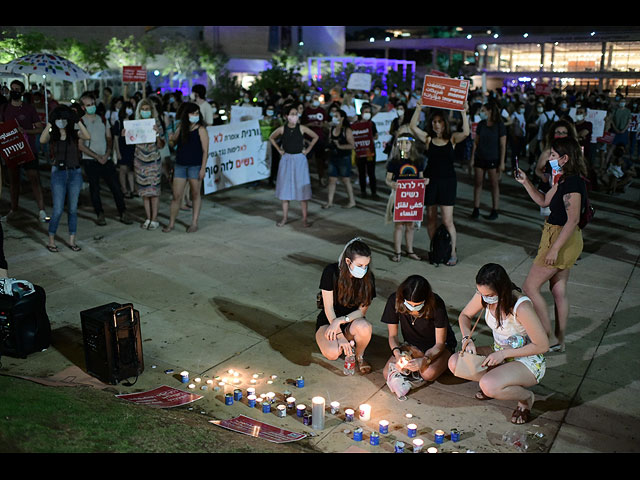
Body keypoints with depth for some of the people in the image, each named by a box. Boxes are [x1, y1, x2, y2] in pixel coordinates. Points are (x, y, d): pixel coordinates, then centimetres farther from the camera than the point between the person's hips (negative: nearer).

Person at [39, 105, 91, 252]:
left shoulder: (75, 133, 2)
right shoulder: (52, 135, 1)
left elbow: (88, 137, -19)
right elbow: (42, 140, -22)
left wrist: (77, 121, -20)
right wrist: (49, 123, -21)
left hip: (75, 173, 1)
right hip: (58, 173, -1)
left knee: (73, 209, 7)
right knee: (58, 210, -3)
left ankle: (72, 240, 17)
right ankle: (51, 241, 11)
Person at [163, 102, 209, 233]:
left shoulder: (200, 129, -4)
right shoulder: (181, 127, 8)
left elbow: (205, 150, -8)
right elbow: (174, 143, 17)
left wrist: (203, 168, -14)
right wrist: (171, 140, -7)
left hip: (195, 166, -4)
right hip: (180, 165, 4)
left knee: (195, 195, 6)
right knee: (176, 195, 4)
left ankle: (194, 223, 15)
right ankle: (171, 223, 14)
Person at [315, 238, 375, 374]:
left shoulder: (368, 277, -12)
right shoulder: (331, 272, -19)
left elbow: (362, 311, -10)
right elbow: (328, 308, -16)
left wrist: (340, 320, -26)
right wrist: (339, 335, -22)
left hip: (352, 321, 2)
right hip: (328, 321, -1)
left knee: (365, 327, -36)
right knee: (332, 353, -32)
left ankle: (359, 356, -2)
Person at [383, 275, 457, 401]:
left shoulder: (436, 304, -29)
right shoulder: (394, 301, -22)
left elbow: (440, 343, -21)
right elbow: (392, 335, -10)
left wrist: (425, 360, -38)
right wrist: (397, 353, -30)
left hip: (435, 346, -3)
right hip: (412, 345, 3)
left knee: (428, 374, -33)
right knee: (388, 373, -20)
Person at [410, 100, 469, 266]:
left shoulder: (452, 139, 2)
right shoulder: (428, 139, 3)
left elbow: (465, 132, -17)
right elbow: (413, 126, -10)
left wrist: (464, 113, -21)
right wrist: (419, 108, -14)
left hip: (447, 181, -2)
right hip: (430, 181, 2)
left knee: (447, 220, -3)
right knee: (431, 218, 8)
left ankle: (453, 252, 11)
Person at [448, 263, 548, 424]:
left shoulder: (521, 307, -31)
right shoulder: (484, 294, -13)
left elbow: (543, 346, -24)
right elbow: (465, 316, 7)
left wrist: (504, 353, -23)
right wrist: (467, 339, -12)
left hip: (528, 361, -6)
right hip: (500, 354, 6)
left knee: (489, 386, -32)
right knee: (455, 363, -14)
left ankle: (527, 397, -1)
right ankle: (495, 382, 7)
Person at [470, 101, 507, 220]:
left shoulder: (500, 125, -7)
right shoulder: (481, 124, 5)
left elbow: (503, 145, -7)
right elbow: (476, 142, 9)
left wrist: (502, 162, -11)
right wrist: (472, 158, 4)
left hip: (493, 159, -4)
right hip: (480, 158, 4)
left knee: (494, 185, 3)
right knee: (477, 183, 4)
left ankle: (494, 211, 10)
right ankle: (476, 209, 11)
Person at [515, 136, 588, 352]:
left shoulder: (572, 183, -22)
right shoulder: (564, 179, 9)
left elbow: (573, 220, -25)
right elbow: (544, 201, 19)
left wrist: (554, 249, -23)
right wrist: (526, 182, 7)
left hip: (562, 239, -10)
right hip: (564, 240, 10)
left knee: (530, 287, -2)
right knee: (559, 290, 15)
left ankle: (549, 337, 4)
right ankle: (559, 341, 24)